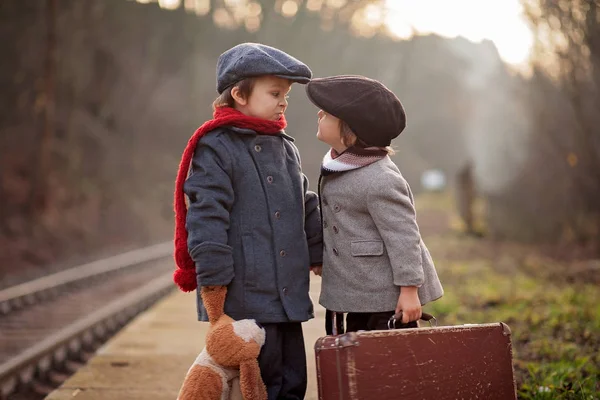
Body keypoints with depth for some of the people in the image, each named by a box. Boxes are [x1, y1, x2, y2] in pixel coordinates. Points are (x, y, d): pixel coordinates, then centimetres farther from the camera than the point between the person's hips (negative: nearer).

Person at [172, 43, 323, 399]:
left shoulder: (286, 148, 15)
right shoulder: (215, 148, -9)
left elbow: (307, 209, 23)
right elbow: (206, 219, -14)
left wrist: (319, 256, 21)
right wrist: (214, 278, -17)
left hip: (288, 296, 8)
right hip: (243, 297, -8)